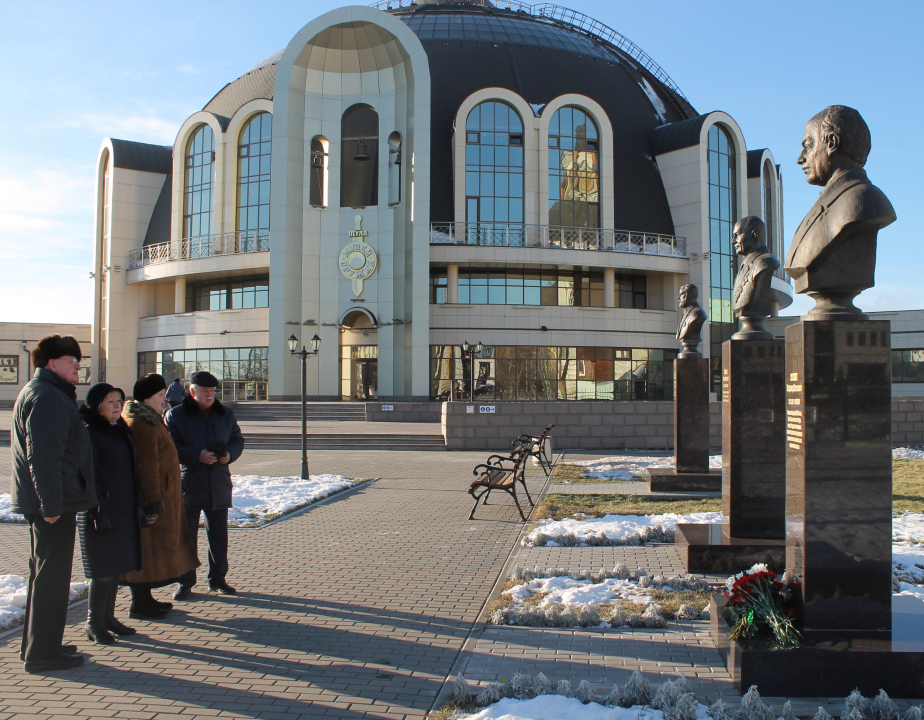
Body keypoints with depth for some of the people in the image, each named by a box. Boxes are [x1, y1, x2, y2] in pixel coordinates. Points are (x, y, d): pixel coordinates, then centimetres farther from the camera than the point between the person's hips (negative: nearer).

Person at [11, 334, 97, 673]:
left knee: (45, 573, 18)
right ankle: (42, 653, 6)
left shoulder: (47, 393, 17)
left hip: (47, 504, 11)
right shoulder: (46, 397, -17)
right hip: (52, 503, -11)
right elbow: (44, 457, -25)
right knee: (52, 576, -3)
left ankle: (36, 645, 29)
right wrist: (51, 505, -25)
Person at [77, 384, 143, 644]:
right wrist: (99, 510, -21)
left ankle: (108, 617, 23)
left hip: (124, 510, 8)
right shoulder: (89, 434, -10)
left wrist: (140, 506, 17)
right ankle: (94, 624, 9)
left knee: (117, 566, 12)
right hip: (102, 510, -8)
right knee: (104, 570, -3)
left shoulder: (119, 430, 14)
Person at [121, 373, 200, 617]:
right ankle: (139, 603, 5)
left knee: (153, 548, 16)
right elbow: (147, 464, -23)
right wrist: (154, 499, -24)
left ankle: (144, 598, 25)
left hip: (162, 493, 11)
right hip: (152, 494, -11)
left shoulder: (150, 419, 16)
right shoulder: (142, 423, -18)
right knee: (147, 547, -3)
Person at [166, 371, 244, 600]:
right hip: (188, 484, -3)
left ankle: (218, 579, 23)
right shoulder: (175, 415, -3)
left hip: (219, 486, 4)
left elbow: (237, 440, 14)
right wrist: (197, 456, -20)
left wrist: (229, 454, -8)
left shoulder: (225, 414, 10)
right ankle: (185, 583, 14)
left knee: (219, 535, 10)